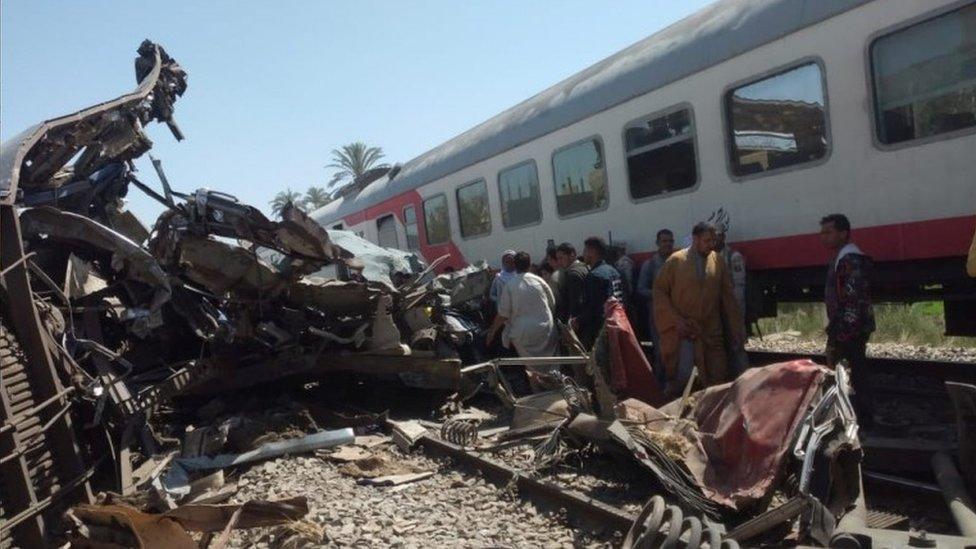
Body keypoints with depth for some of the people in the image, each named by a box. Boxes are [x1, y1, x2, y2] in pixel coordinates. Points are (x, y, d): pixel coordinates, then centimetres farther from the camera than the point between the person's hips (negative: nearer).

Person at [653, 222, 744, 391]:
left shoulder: (718, 261, 4)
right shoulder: (676, 260, -4)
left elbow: (728, 295, 6)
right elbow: (659, 290, -2)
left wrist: (736, 326, 4)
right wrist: (676, 320, -10)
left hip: (711, 332, 3)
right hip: (682, 330, -3)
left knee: (718, 383, 1)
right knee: (681, 378, -3)